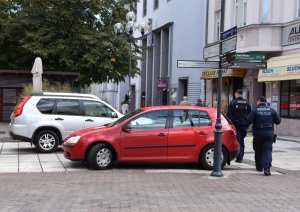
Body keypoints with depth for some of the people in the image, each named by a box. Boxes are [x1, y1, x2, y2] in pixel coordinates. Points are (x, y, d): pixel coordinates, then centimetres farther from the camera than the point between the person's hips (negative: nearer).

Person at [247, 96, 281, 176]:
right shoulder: (271, 110, 4)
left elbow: (248, 121, -15)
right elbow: (278, 121, 7)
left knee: (258, 151, 14)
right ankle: (267, 169, -15)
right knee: (267, 151, -2)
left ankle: (259, 167, 26)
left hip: (258, 133, -1)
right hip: (269, 133, 2)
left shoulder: (255, 111, -6)